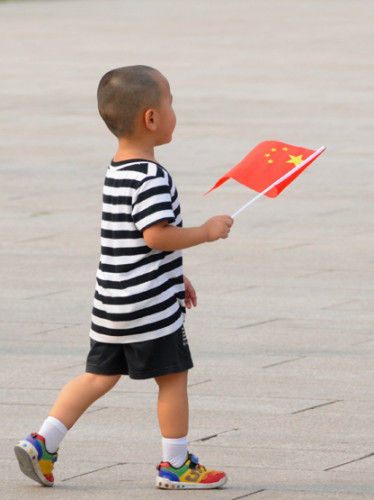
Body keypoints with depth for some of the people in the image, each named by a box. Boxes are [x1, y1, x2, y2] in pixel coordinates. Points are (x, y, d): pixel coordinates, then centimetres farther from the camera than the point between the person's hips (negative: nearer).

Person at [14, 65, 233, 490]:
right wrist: (206, 232, -13)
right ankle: (175, 465, 13)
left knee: (99, 376, 12)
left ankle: (42, 442, 5)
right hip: (149, 306, -9)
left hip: (111, 304, 9)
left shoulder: (116, 174, 13)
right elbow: (156, 235, -25)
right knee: (173, 377, 5)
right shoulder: (151, 178, -18)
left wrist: (175, 277, 27)